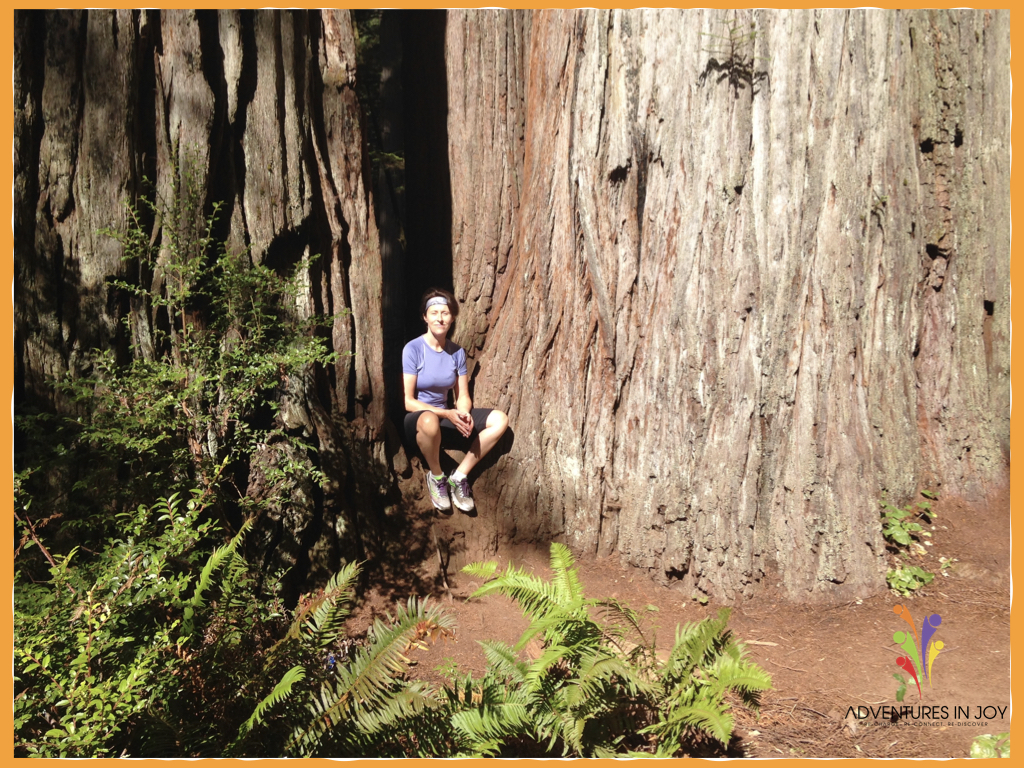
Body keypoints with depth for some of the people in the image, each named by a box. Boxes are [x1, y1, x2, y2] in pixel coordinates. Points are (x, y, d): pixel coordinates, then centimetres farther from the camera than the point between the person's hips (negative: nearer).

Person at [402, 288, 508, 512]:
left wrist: (465, 415, -20)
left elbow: (463, 397, 4)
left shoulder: (457, 352, 3)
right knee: (430, 421, -42)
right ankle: (435, 475, -12)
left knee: (499, 420, -12)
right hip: (416, 422, -5)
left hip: (445, 419, 5)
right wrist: (446, 413, -26)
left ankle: (459, 476, -9)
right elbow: (407, 401, -15)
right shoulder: (413, 349, -12)